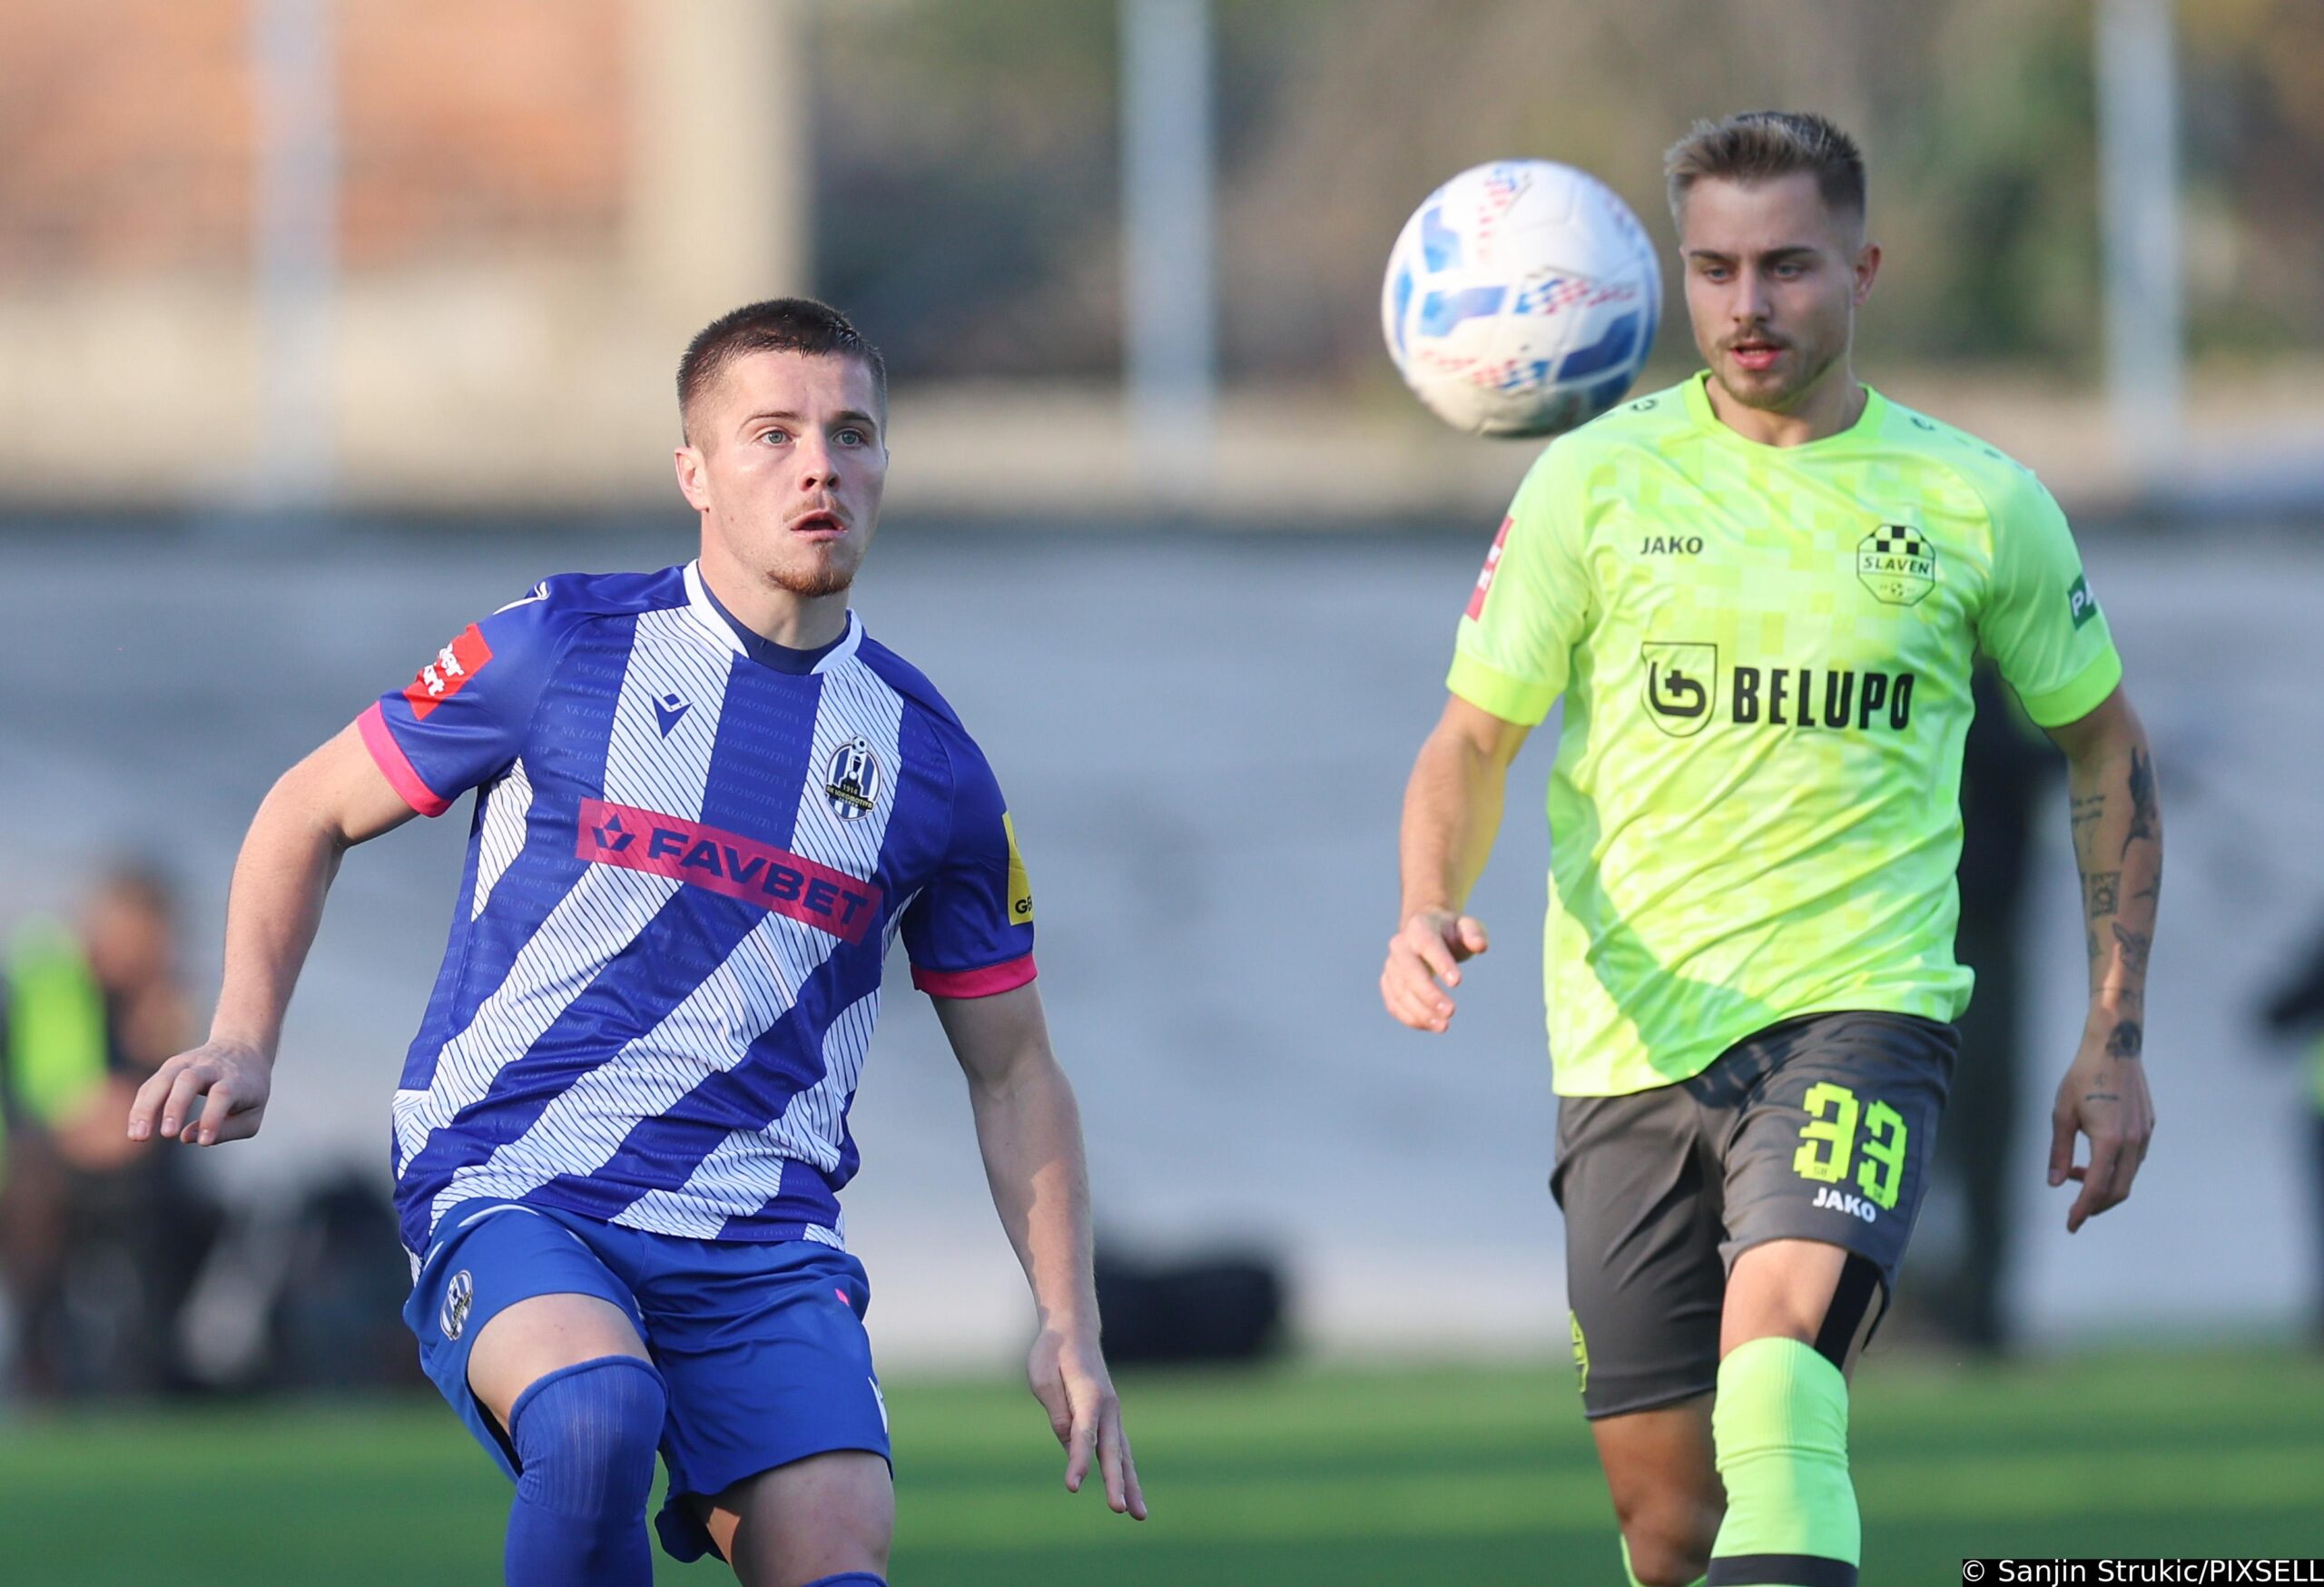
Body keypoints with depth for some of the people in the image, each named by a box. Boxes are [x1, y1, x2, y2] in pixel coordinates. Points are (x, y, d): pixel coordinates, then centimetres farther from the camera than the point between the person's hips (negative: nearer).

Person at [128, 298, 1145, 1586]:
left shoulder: (931, 765, 10)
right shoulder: (559, 649, 2)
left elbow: (1013, 1071, 19)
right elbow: (309, 815, 14)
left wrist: (1068, 1326, 8)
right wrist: (243, 1039, -1)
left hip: (764, 1240, 3)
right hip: (510, 1191, -3)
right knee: (596, 1411, -35)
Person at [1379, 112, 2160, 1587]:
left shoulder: (1979, 505, 3)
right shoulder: (1594, 482, 3)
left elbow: (2103, 744, 16)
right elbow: (1473, 741, 7)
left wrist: (2116, 1040, 12)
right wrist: (1430, 911, -14)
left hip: (1858, 1009, -2)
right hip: (1630, 1042, 2)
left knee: (1780, 1343, -31)